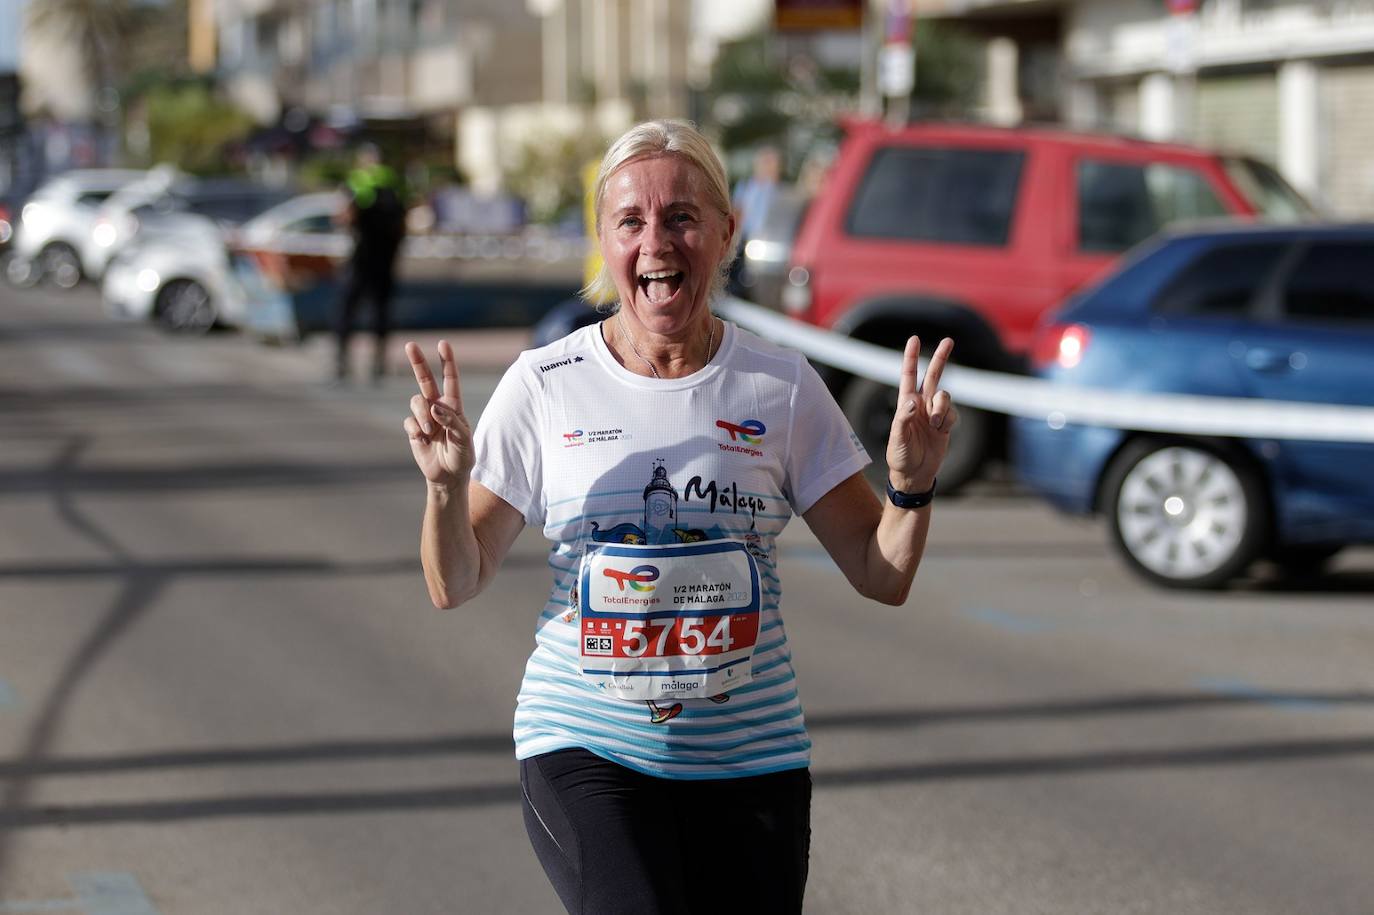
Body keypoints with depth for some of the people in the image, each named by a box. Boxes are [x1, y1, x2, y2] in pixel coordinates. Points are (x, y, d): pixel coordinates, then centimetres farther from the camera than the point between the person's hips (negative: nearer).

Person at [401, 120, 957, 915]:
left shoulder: (781, 387, 1)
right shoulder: (545, 387, -1)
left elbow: (883, 576, 5)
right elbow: (456, 587, 3)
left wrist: (912, 487, -14)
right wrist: (446, 486, -15)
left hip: (752, 759, 2)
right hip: (588, 752, -2)